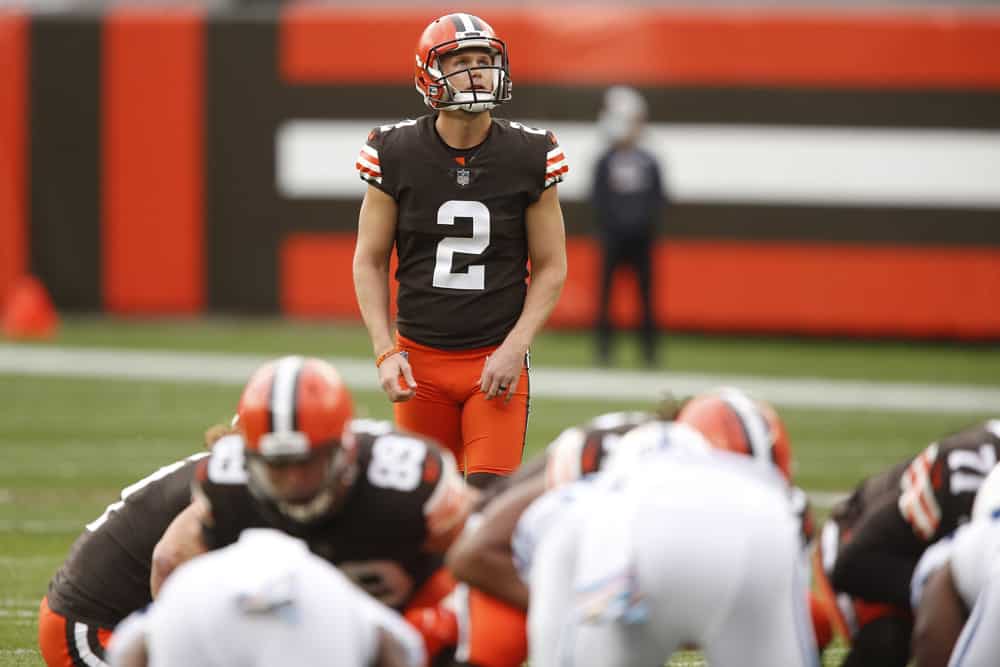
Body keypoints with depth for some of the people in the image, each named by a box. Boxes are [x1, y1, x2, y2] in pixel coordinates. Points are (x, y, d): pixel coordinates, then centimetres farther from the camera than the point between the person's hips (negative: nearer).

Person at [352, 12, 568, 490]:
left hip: (496, 360, -1)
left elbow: (550, 268, 3)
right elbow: (369, 262, 5)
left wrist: (515, 348, -9)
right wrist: (385, 352, -5)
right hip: (421, 358, 1)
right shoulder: (396, 154, -3)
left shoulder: (529, 157, -3)